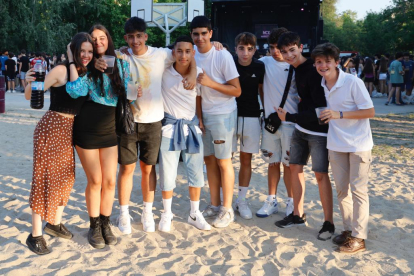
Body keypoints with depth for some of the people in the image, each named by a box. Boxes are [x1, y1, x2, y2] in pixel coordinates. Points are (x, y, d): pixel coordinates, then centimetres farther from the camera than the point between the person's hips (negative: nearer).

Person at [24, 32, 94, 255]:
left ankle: (54, 223, 32)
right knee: (45, 177, -3)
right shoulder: (61, 70, -14)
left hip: (68, 128, 7)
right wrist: (29, 82, -35)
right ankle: (35, 235, 9)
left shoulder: (86, 73, 7)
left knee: (65, 177, 13)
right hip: (51, 126, -7)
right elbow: (30, 96, -12)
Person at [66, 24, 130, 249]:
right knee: (95, 181, 3)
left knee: (110, 181, 3)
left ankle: (105, 224, 22)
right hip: (86, 130, -3)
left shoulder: (120, 64, 5)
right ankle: (94, 226, 21)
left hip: (109, 130, 3)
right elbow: (77, 91, -19)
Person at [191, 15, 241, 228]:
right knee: (209, 159, 12)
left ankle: (227, 210, 12)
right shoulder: (193, 54, 0)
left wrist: (211, 83, -26)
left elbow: (237, 91, -16)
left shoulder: (223, 56, -16)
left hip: (223, 114, -6)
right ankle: (214, 205, 24)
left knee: (223, 161, 0)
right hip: (203, 114, 6)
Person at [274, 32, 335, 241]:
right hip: (300, 129, 9)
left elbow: (319, 109, -23)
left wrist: (289, 117, -17)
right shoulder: (295, 70, 6)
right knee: (295, 167, 11)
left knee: (321, 174, -6)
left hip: (318, 131, -8)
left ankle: (329, 223, 5)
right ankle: (298, 215, 23)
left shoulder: (313, 71, -20)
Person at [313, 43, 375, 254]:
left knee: (358, 190, 1)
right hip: (335, 144, 6)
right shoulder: (320, 86, -1)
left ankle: (359, 237, 9)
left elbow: (370, 112, -16)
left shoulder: (353, 82, -17)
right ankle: (348, 229, 26)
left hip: (358, 144, -5)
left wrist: (339, 114, -25)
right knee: (341, 189, 12)